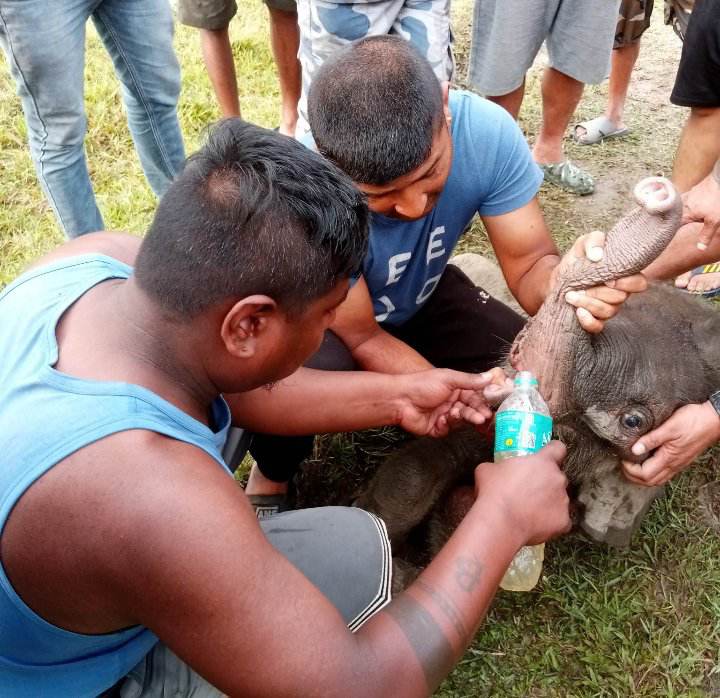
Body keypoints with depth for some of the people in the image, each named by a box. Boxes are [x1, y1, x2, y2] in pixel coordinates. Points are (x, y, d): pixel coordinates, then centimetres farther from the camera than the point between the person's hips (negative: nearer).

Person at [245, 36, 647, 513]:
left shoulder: (487, 131, -29)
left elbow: (529, 263, -21)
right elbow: (362, 338, -26)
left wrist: (563, 281, -46)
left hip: (420, 298, 4)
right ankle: (270, 479, 2)